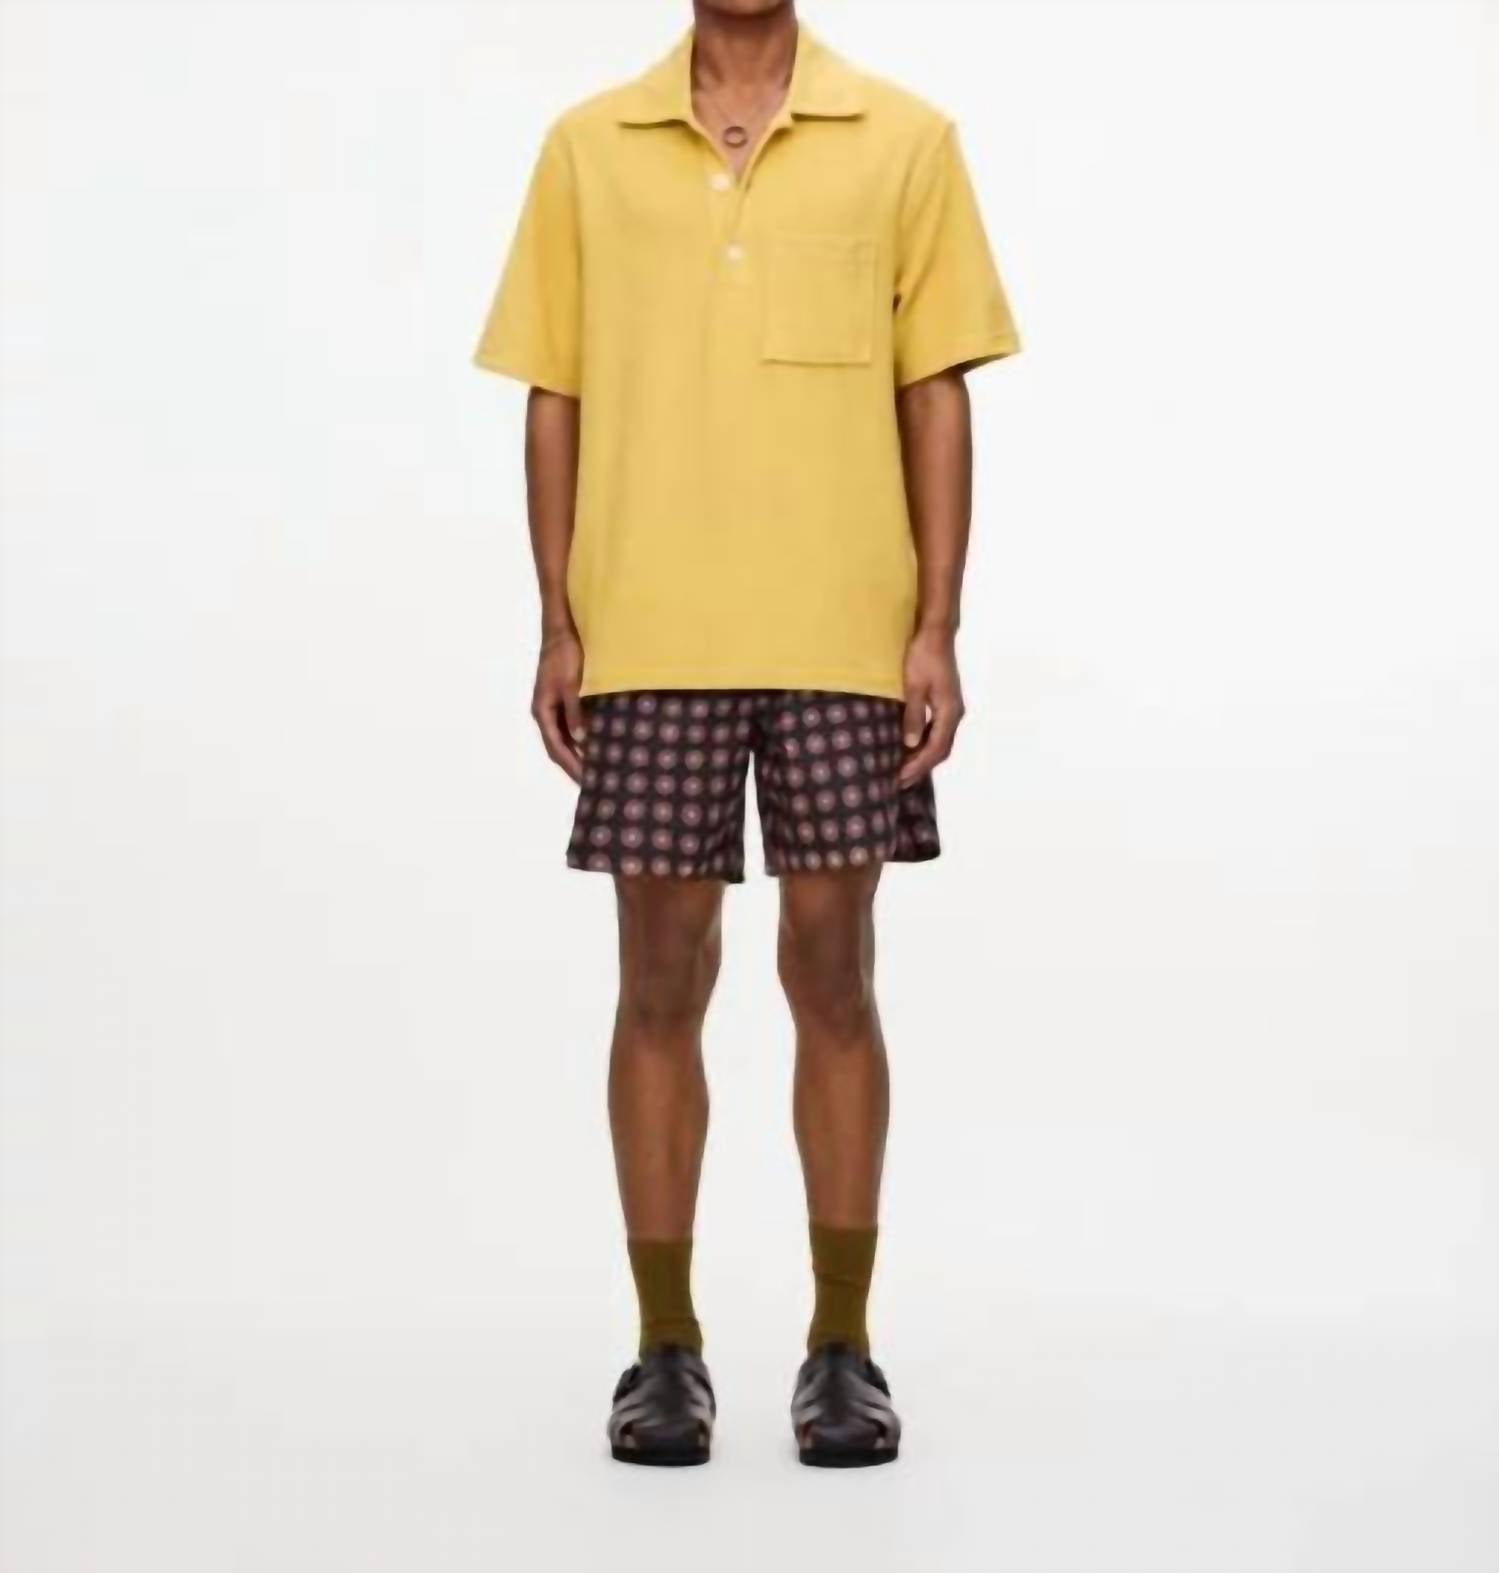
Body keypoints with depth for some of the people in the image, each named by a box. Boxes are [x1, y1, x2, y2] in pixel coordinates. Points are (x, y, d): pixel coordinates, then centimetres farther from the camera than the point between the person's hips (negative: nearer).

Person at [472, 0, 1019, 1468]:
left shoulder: (905, 143, 5)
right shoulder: (587, 149, 8)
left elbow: (935, 394, 3)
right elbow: (554, 399, 8)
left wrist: (937, 628, -4)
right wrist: (557, 627, 1)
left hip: (845, 642, -1)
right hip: (647, 644, 1)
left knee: (832, 974, 4)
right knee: (661, 980, 4)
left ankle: (843, 1347, 15)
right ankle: (667, 1347, 16)